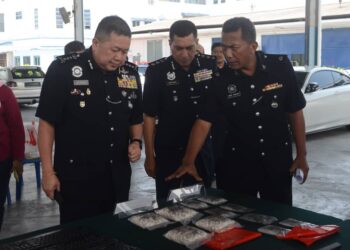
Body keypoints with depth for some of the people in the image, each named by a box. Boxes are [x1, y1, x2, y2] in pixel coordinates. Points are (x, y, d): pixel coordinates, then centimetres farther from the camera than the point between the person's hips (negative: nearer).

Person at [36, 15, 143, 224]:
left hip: (118, 176, 5)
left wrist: (136, 142, -3)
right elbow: (47, 121, -8)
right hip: (76, 177, -4)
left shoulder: (131, 73, 3)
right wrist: (48, 172, -9)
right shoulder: (63, 70, -11)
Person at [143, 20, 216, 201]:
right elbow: (149, 116, -5)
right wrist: (150, 156, -5)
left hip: (203, 150, 2)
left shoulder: (211, 65, -3)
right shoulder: (157, 71, -10)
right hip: (169, 152, -2)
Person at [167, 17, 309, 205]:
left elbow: (295, 112, -1)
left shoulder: (280, 67, -9)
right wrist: (188, 161, -21)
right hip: (237, 164, 0)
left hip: (278, 161, 1)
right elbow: (203, 122, -10)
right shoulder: (221, 80, -9)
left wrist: (301, 155, -1)